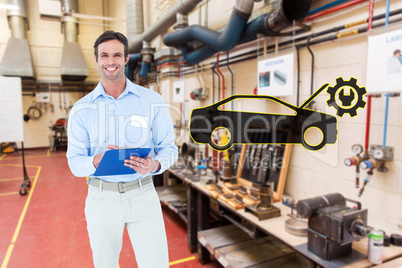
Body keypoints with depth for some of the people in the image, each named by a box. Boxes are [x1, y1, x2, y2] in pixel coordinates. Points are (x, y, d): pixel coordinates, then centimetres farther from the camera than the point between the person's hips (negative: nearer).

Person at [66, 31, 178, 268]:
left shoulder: (152, 101, -5)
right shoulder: (81, 109, -2)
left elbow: (169, 148, 0)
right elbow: (75, 163, 0)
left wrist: (154, 165, -23)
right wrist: (97, 161, -24)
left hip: (142, 195, -1)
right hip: (101, 198, 1)